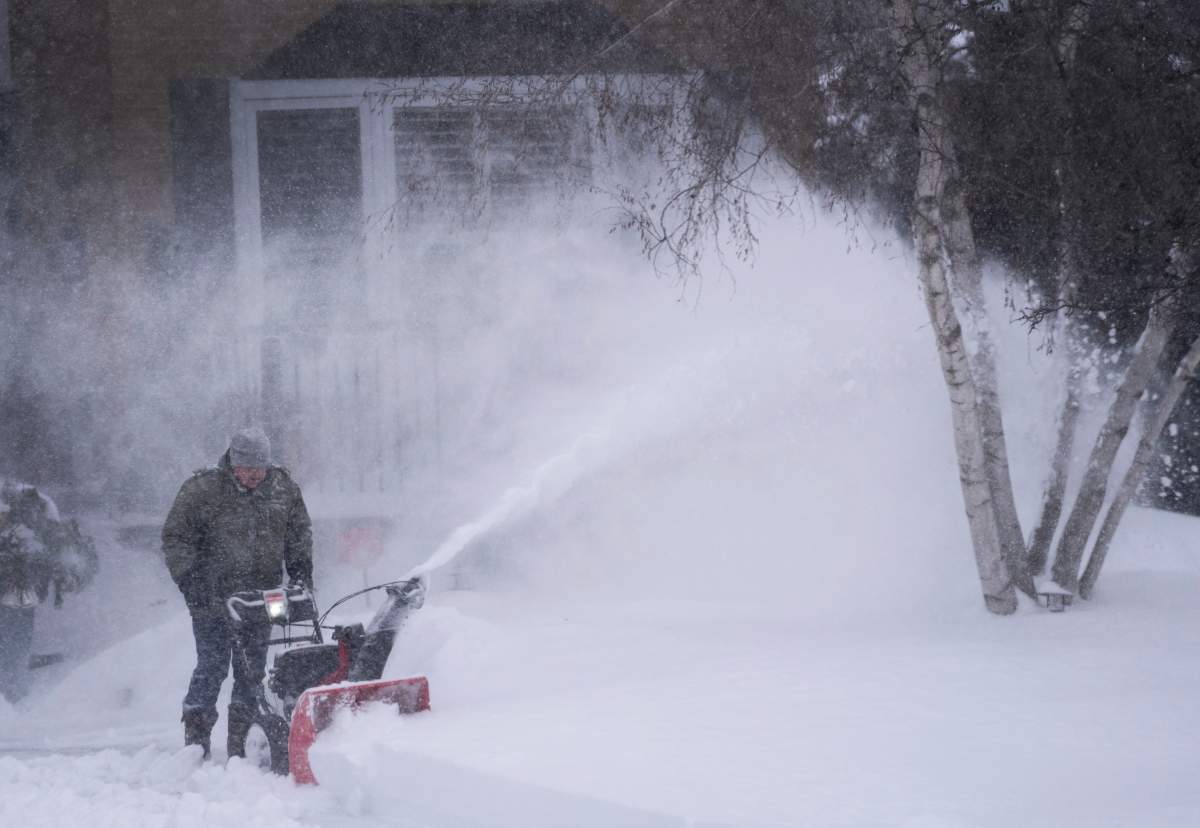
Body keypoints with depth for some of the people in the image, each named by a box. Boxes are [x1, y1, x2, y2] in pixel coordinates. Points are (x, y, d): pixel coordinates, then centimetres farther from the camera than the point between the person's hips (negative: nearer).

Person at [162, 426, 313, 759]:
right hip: (213, 597, -4)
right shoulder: (201, 491, -10)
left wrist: (301, 572, 8)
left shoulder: (284, 488, 4)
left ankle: (239, 744, 14)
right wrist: (189, 580, -12)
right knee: (213, 666, -8)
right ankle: (196, 738, -1)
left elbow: (300, 533, 18)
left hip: (260, 597, 4)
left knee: (252, 670, 6)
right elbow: (175, 538, -5)